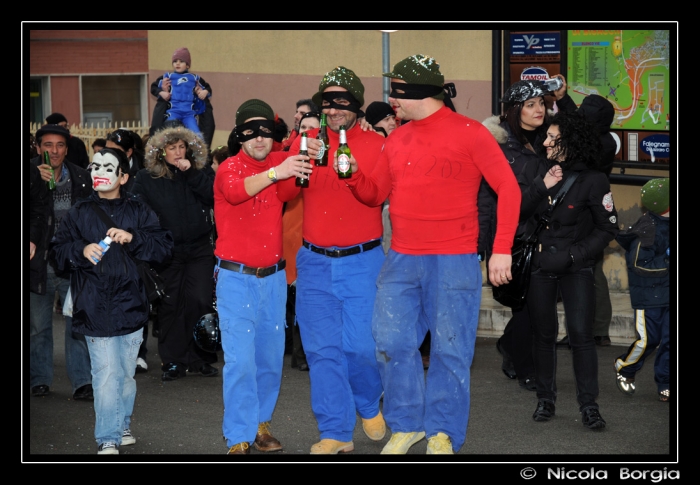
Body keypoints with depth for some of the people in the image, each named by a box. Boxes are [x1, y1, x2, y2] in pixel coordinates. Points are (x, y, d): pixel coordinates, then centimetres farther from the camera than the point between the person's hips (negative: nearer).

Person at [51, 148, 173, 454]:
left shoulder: (139, 211, 8)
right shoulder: (79, 213, 9)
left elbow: (163, 246, 1)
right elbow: (58, 251, 8)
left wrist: (133, 238, -14)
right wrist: (81, 250, -13)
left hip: (131, 307, 2)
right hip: (96, 310, -2)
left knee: (127, 372, 12)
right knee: (107, 374, -9)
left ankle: (122, 426, 30)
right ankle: (107, 440, -4)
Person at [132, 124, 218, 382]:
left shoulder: (201, 173, 6)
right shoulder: (146, 179, 2)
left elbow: (213, 197, -11)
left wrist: (191, 173, -16)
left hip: (199, 249, 0)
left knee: (201, 302, -8)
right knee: (169, 306, 2)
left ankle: (200, 358, 4)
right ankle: (173, 361, 10)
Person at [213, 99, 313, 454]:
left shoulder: (281, 162, 8)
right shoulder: (230, 167, -9)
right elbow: (235, 191, -30)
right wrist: (275, 173, -44)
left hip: (273, 276, 5)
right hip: (236, 277, -5)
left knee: (270, 356, 10)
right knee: (240, 359, -9)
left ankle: (260, 424, 24)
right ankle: (238, 439, -4)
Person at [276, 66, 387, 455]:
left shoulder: (376, 145, 0)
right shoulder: (307, 141, 6)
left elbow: (384, 195, -7)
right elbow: (283, 193, 0)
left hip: (362, 260, -2)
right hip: (315, 262, 2)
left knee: (361, 344, -2)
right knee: (322, 348, 1)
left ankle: (369, 406, 29)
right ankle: (336, 433, 10)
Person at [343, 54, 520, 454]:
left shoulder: (469, 133, -5)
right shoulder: (398, 139, 12)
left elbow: (508, 188, -7)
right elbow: (376, 194, 18)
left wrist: (502, 249, -13)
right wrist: (354, 172, -3)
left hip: (454, 261, -5)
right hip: (401, 262, 5)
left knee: (450, 351, 2)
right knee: (393, 343, 5)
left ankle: (443, 434, 13)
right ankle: (406, 425, 20)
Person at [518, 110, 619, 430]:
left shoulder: (593, 181, -11)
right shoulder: (535, 171, -1)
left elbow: (607, 229, -6)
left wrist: (573, 255, -14)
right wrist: (541, 187, -20)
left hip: (576, 268, -3)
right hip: (539, 266, 3)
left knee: (581, 334, -11)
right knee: (544, 334, 9)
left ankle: (588, 405, -4)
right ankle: (545, 399, 20)